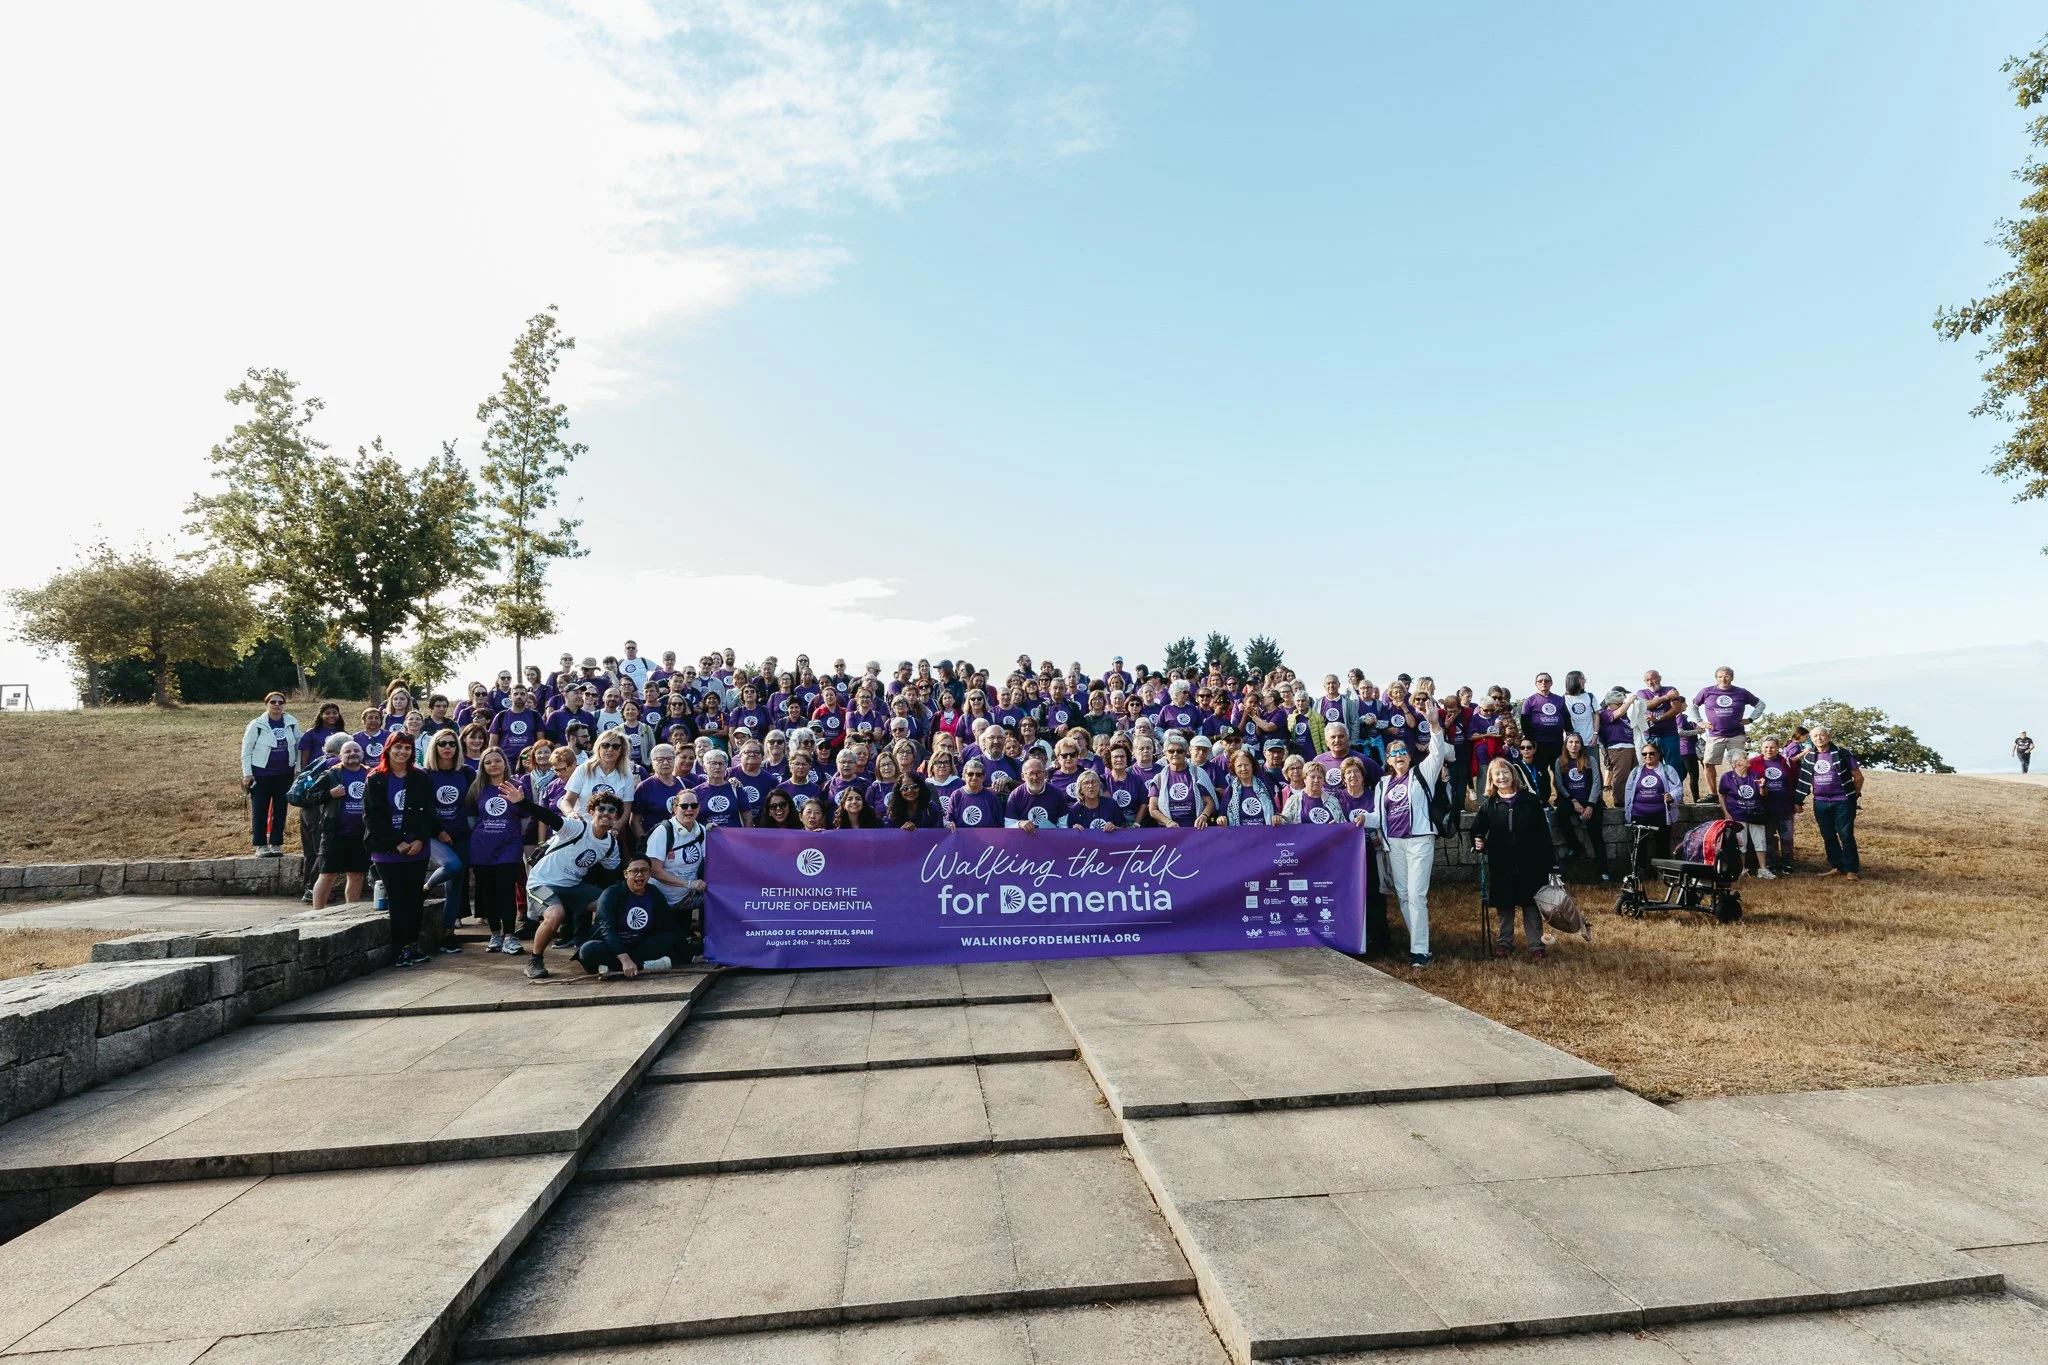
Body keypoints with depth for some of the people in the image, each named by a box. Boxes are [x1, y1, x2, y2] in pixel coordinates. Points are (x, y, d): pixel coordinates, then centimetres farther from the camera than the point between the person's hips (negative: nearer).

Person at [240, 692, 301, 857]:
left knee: (280, 810, 6)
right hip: (261, 774, -2)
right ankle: (261, 846, 10)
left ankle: (276, 844, 14)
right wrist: (247, 773, -6)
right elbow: (246, 751, -1)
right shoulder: (257, 725, -5)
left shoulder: (292, 723, 2)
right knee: (260, 811, 2)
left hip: (285, 775, 2)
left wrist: (298, 769, 2)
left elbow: (298, 747, 7)